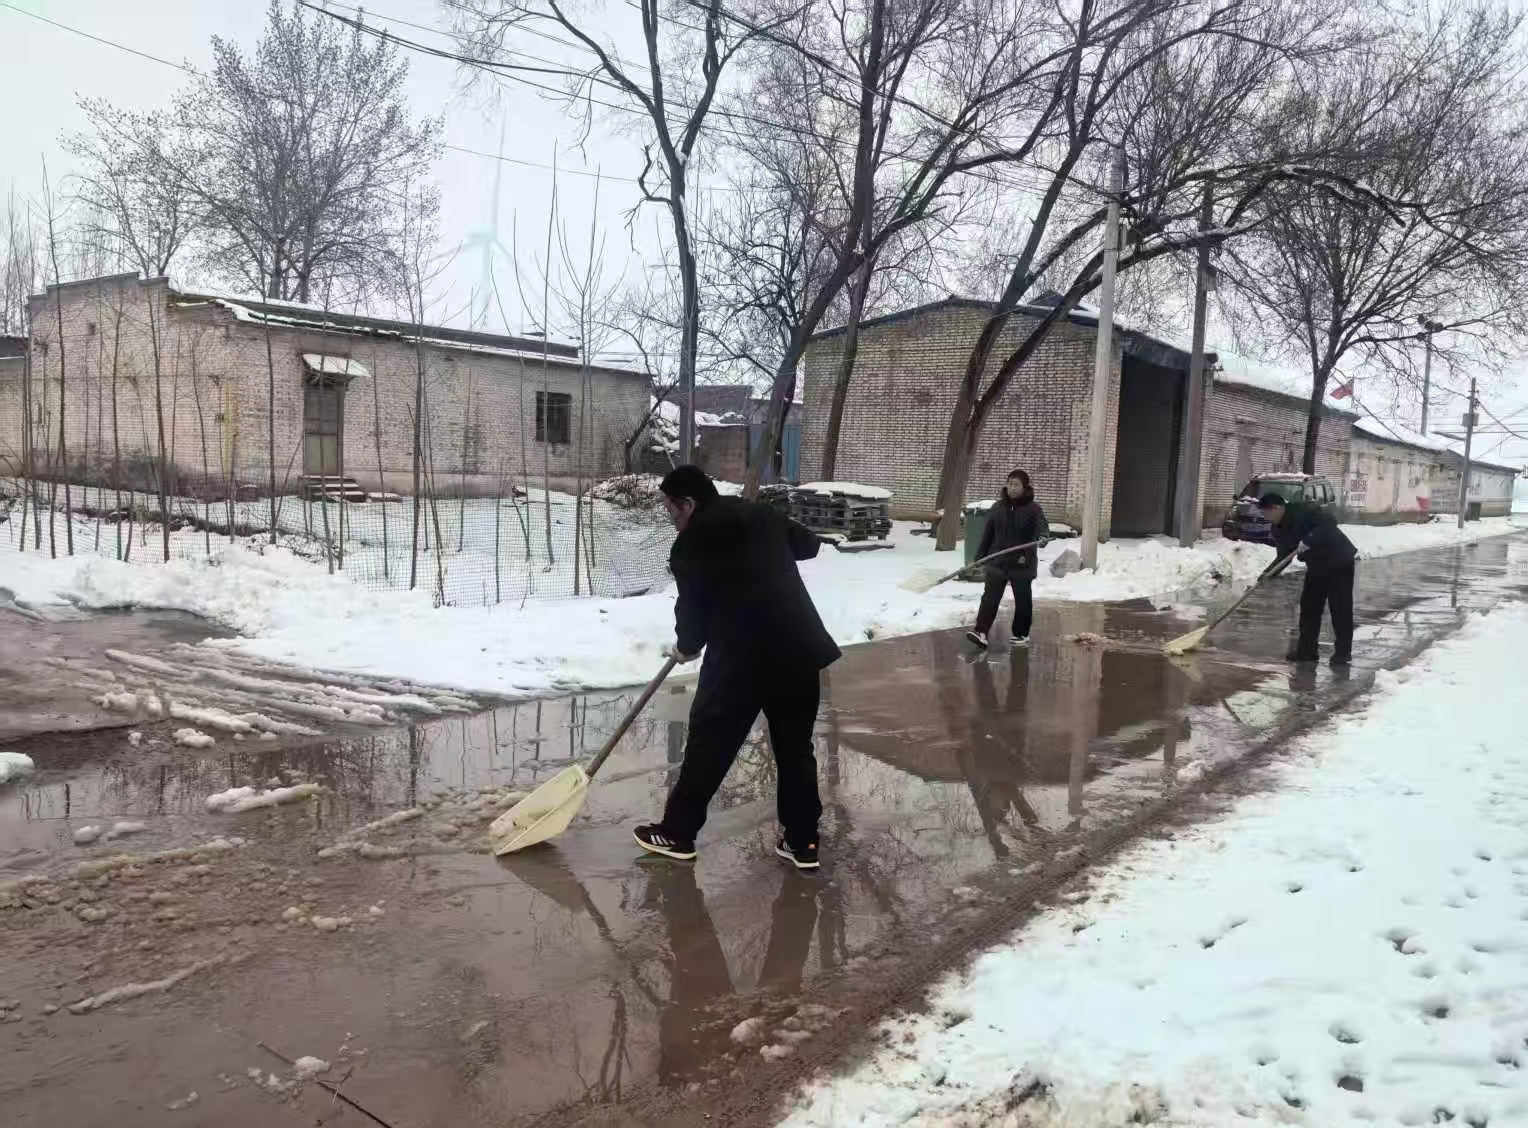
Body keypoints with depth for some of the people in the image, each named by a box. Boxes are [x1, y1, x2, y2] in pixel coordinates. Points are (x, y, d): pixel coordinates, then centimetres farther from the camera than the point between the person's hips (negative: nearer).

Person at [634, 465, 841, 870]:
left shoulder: (691, 544, -2)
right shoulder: (762, 515, 13)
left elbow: (692, 607, 5)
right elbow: (809, 544, 28)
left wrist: (686, 647, 24)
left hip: (741, 655, -5)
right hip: (801, 649, 5)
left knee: (708, 745, 11)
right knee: (796, 747, 15)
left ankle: (677, 833, 24)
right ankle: (802, 843, 22)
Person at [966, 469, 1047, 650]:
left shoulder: (1033, 508, -5)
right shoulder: (997, 507, 7)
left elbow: (1042, 528, -18)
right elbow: (988, 534, 12)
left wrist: (1042, 538, -41)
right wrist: (980, 557, 13)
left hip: (1022, 563, -3)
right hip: (997, 562, 3)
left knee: (1022, 600, 10)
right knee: (990, 597, -8)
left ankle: (1021, 633, 24)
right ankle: (981, 633, -15)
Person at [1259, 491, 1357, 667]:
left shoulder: (1303, 512, -24)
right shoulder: (1279, 529, 1)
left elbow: (1330, 522, -33)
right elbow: (1283, 555, 4)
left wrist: (1308, 540, -40)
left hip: (1339, 561, -9)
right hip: (1316, 565, 9)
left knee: (1340, 607, -5)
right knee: (1309, 606, 6)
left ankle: (1343, 652, 2)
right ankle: (1307, 649, 12)